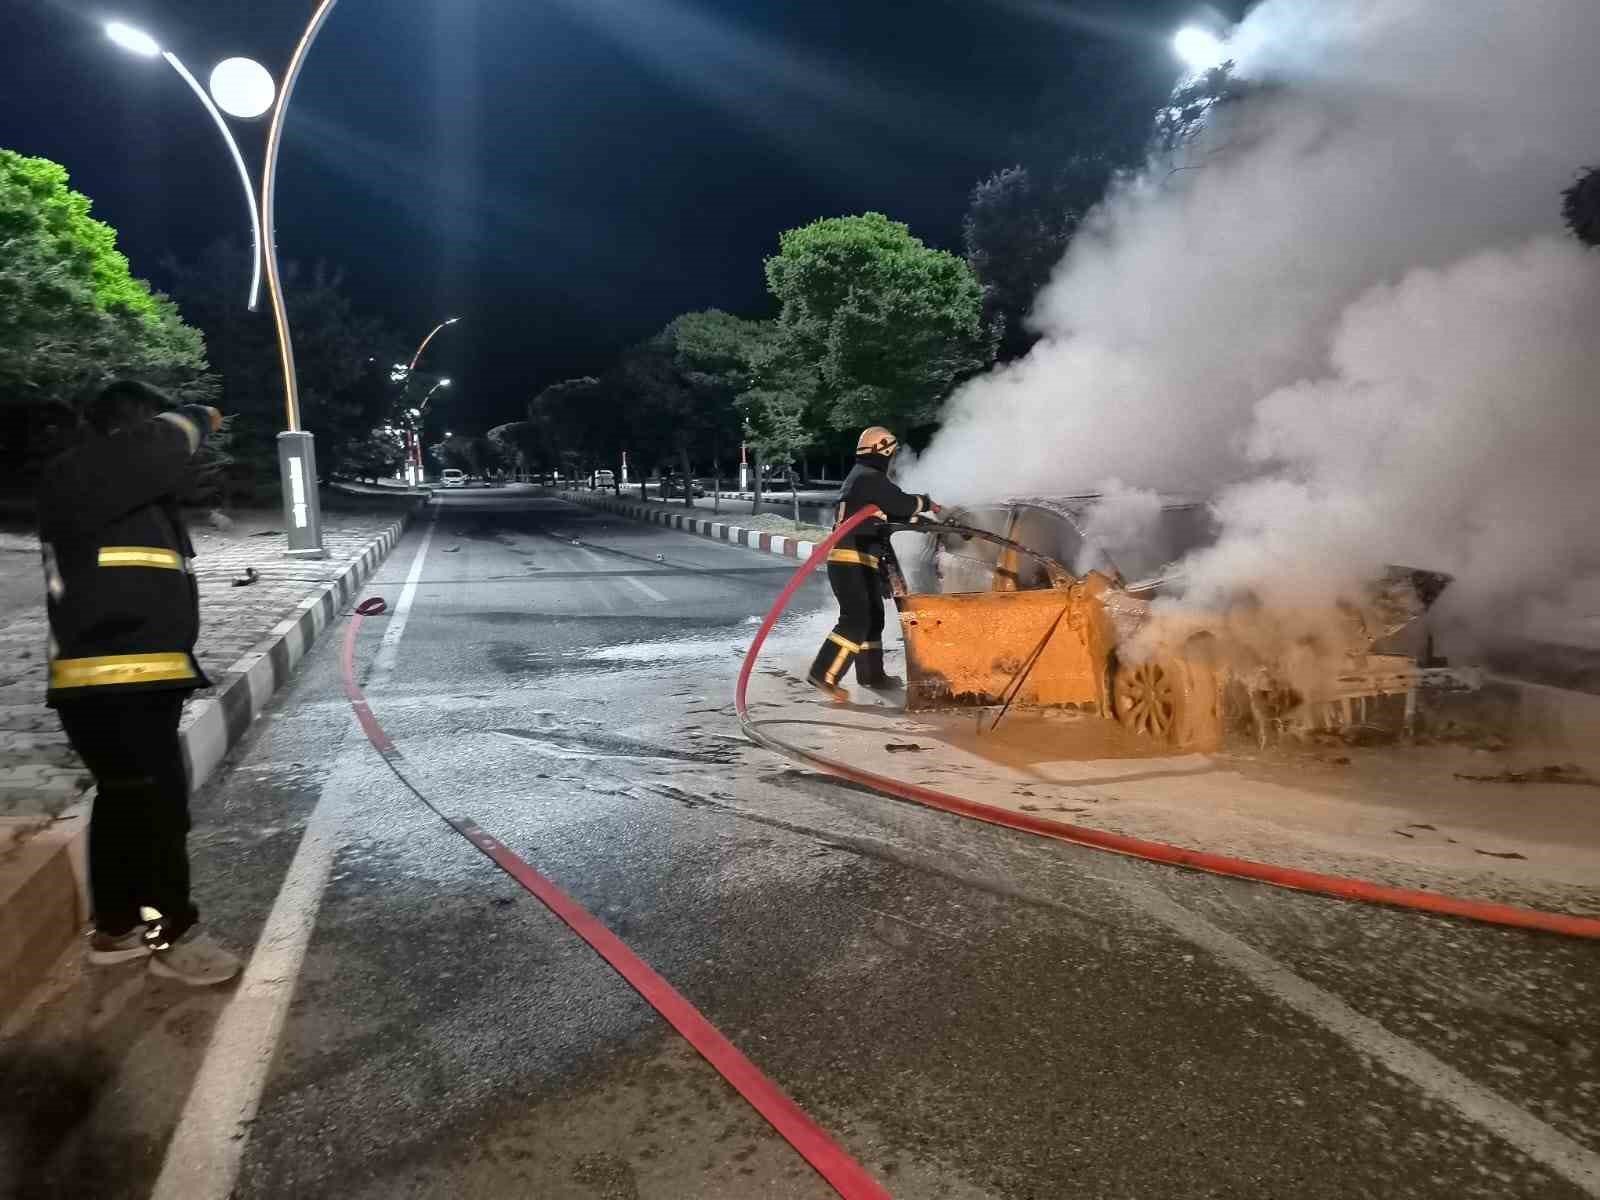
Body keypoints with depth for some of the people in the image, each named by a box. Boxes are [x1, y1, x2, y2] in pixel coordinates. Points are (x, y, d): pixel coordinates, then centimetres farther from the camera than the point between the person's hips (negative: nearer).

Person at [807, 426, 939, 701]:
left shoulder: (862, 477, 21)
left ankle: (871, 674, 27)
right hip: (852, 560, -11)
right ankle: (823, 675, -18)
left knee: (873, 617, 17)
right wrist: (927, 503, 6)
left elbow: (889, 512, 25)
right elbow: (903, 503, -14)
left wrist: (920, 519, 19)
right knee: (856, 620, -15)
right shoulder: (870, 478, -12)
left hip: (858, 561, 11)